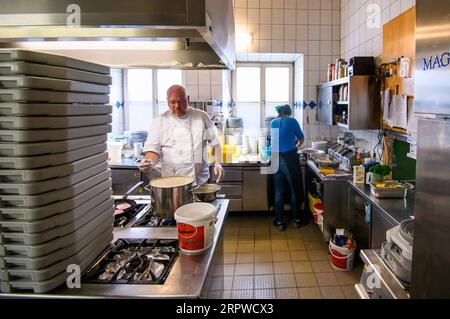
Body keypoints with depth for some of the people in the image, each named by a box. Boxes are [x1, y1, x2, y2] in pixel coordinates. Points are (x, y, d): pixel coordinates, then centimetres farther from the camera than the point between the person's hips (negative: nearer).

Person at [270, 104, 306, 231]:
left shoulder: (273, 123, 12)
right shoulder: (292, 121, 1)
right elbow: (302, 139, 13)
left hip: (276, 158, 4)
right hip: (290, 157, -4)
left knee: (278, 191, 9)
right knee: (295, 190, 9)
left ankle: (279, 222, 14)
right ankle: (297, 219, 20)